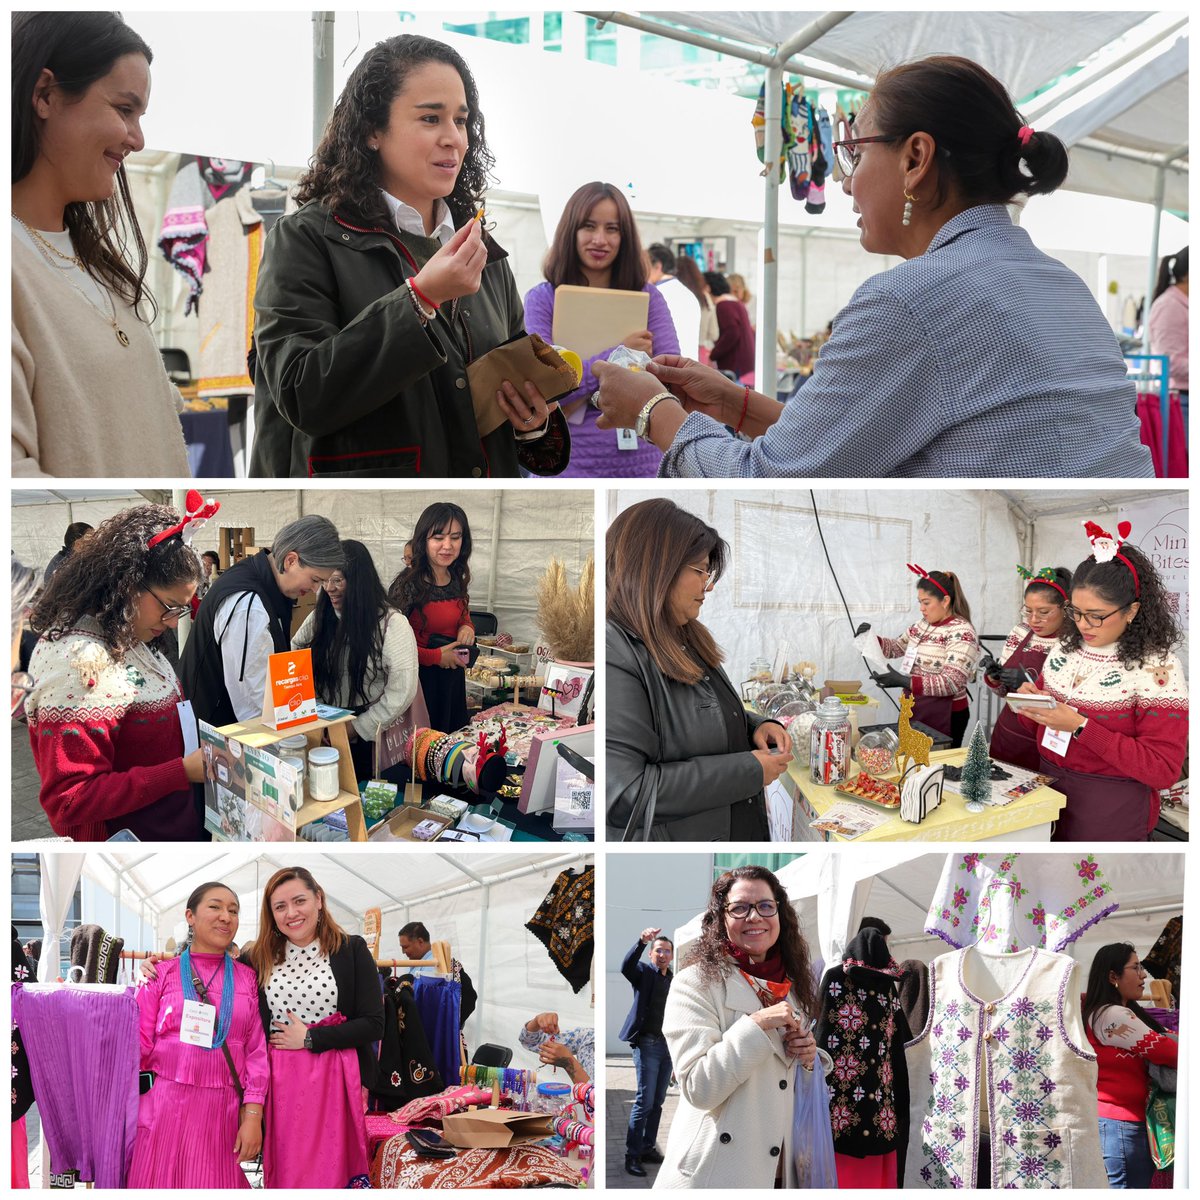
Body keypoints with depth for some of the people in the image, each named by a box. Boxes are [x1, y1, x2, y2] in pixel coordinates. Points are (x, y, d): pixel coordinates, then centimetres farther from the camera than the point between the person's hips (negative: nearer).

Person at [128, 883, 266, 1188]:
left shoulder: (246, 978, 8)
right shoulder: (162, 974, 5)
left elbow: (256, 1051, 4)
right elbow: (140, 1045, 3)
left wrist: (252, 1116, -3)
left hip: (222, 1111, 1)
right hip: (167, 1106, -1)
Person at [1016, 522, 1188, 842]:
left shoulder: (1158, 667, -15)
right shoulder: (1067, 649, 3)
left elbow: (1163, 769, -21)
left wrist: (1080, 727, -26)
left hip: (1111, 813, -5)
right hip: (1049, 791, 6)